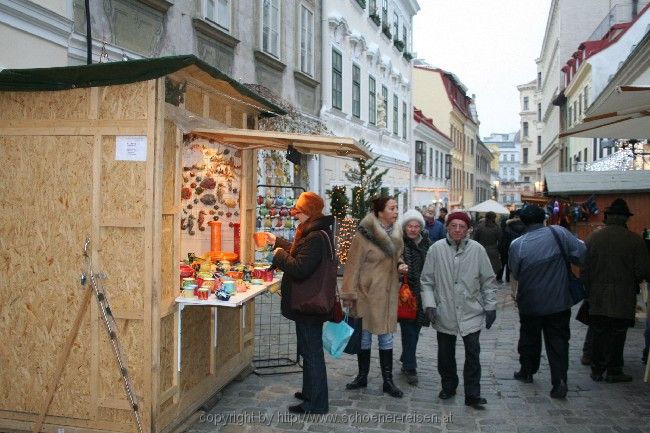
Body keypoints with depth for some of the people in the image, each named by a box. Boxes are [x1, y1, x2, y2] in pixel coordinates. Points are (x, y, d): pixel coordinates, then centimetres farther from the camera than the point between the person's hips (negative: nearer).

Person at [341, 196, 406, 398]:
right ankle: (362, 376, 27)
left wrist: (400, 265, 0)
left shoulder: (396, 233, 3)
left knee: (386, 337, 10)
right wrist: (349, 294, -12)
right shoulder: (363, 235, -15)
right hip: (366, 293, -4)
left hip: (388, 294, 4)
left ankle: (388, 380, 21)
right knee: (364, 336, 10)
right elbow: (353, 265, -12)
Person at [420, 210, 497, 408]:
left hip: (471, 313, -1)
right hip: (444, 314, 1)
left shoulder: (477, 250, -4)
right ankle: (448, 386, 34)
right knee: (445, 354, 13)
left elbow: (489, 281, 4)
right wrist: (429, 304, -7)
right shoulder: (436, 249, -4)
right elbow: (427, 281, 1)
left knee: (473, 354, 0)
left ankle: (472, 395, 13)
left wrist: (490, 306, 3)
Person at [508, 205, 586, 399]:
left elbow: (515, 274, 2)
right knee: (558, 341, 8)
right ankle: (559, 380, 1)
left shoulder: (517, 244, -10)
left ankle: (527, 371, 34)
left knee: (529, 338, 19)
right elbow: (581, 254, -10)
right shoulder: (559, 233, -11)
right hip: (559, 301, 0)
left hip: (530, 302, 1)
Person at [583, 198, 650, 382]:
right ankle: (614, 371, 15)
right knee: (617, 335, 8)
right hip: (623, 299, -2)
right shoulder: (635, 240, -10)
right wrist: (633, 280, 14)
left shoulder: (592, 238, -4)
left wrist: (588, 290, 12)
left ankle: (597, 370, 18)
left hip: (597, 298, 2)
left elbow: (584, 269, -1)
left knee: (598, 334, 11)